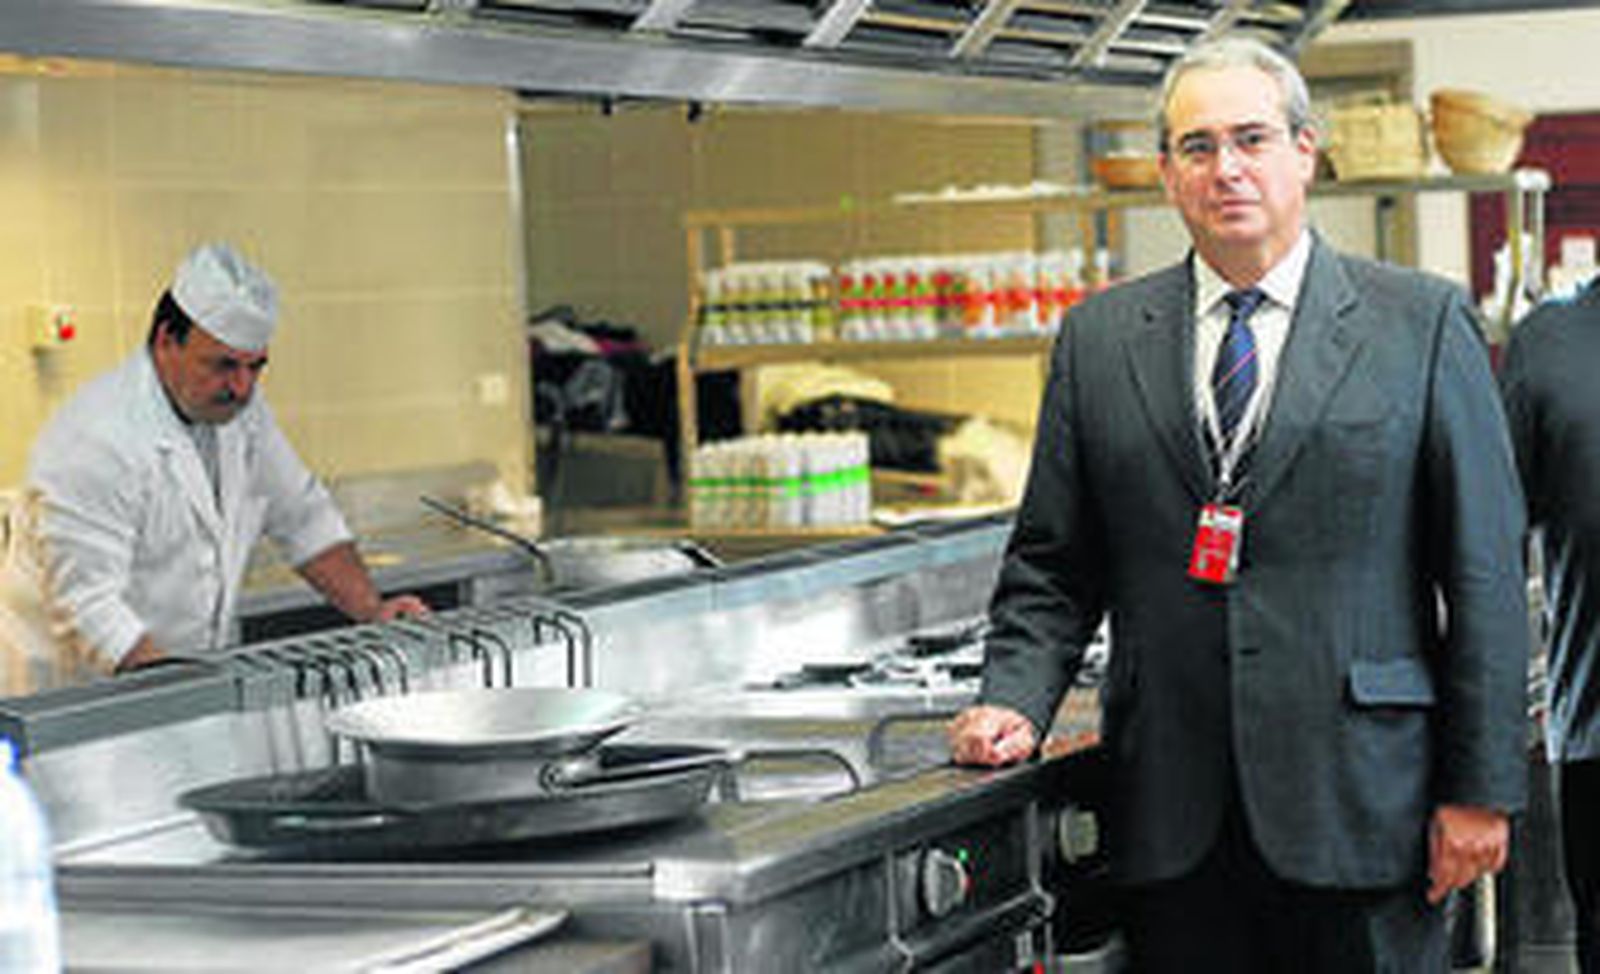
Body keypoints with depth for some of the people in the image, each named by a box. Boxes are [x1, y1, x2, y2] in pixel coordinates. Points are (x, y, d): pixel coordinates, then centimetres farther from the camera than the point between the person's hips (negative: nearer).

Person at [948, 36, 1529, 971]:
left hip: (1359, 809, -2)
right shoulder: (1099, 338, 10)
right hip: (1172, 823, 2)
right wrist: (1016, 700, -6)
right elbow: (1051, 565, 12)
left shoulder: (1422, 324, 2)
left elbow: (1485, 571, 1)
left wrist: (1480, 788, -3)